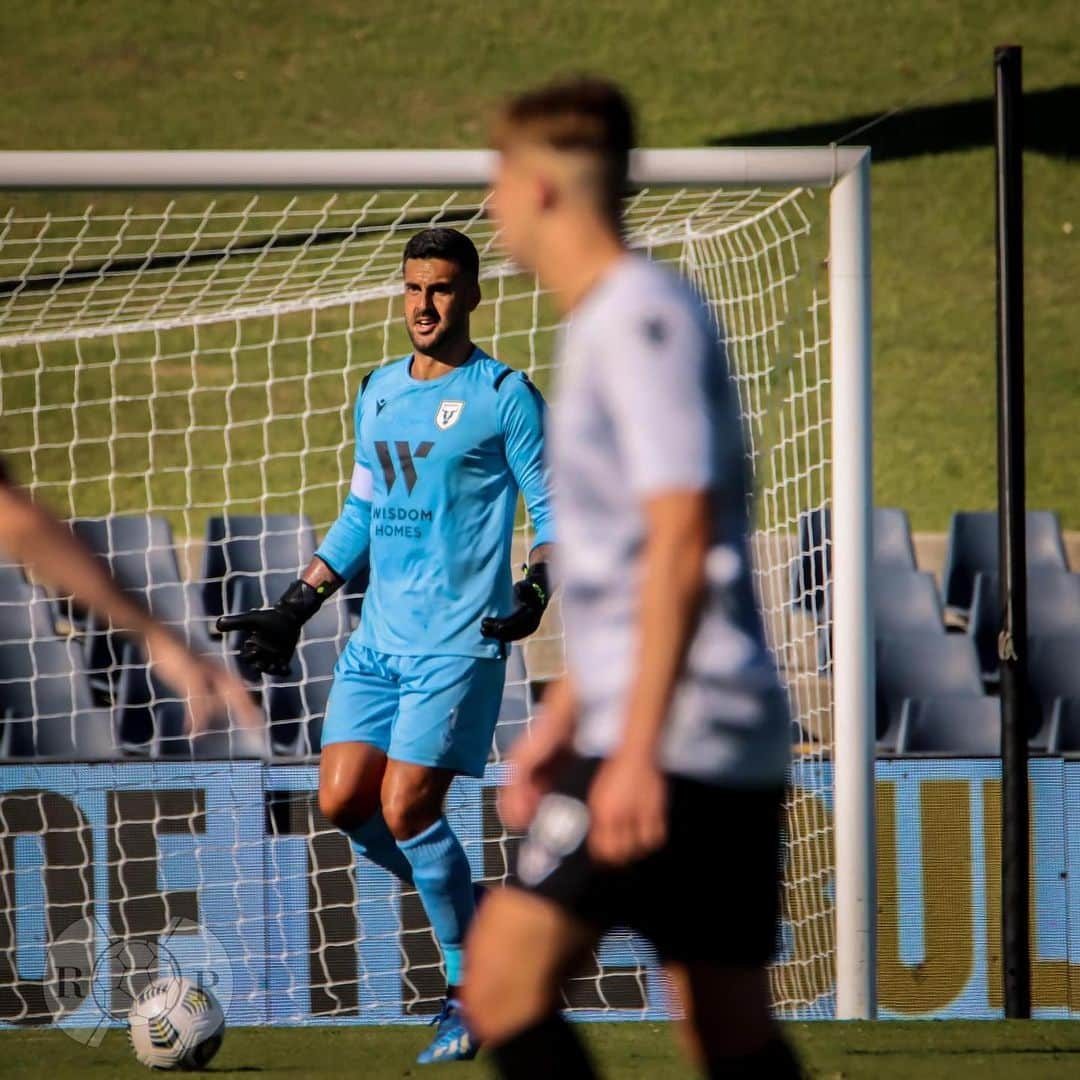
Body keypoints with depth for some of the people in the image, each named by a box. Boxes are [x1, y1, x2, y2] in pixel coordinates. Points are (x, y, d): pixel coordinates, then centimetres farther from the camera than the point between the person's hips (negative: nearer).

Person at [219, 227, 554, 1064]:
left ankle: (475, 990, 0)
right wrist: (294, 609, 20)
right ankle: (464, 909, 20)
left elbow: (555, 511, -4)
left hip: (460, 642, -7)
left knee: (406, 809, -14)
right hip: (379, 639, 7)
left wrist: (536, 590, -22)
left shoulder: (505, 397, -5)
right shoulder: (379, 393, 15)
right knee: (343, 801, -3)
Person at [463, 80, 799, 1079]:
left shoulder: (642, 318, -11)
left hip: (677, 736, -10)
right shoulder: (609, 322, 19)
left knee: (505, 976, -14)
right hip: (732, 744, 10)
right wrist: (560, 723, 28)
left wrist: (637, 750, -24)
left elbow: (682, 540, -20)